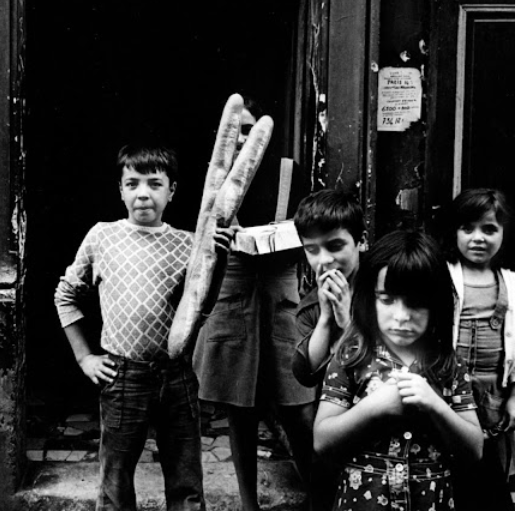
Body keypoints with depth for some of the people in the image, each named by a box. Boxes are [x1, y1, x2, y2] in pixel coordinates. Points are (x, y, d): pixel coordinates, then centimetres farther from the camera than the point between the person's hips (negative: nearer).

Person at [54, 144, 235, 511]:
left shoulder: (187, 244, 2)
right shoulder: (101, 236, 2)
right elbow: (66, 295, 12)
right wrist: (84, 357, 6)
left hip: (177, 375, 1)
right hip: (122, 376, 0)